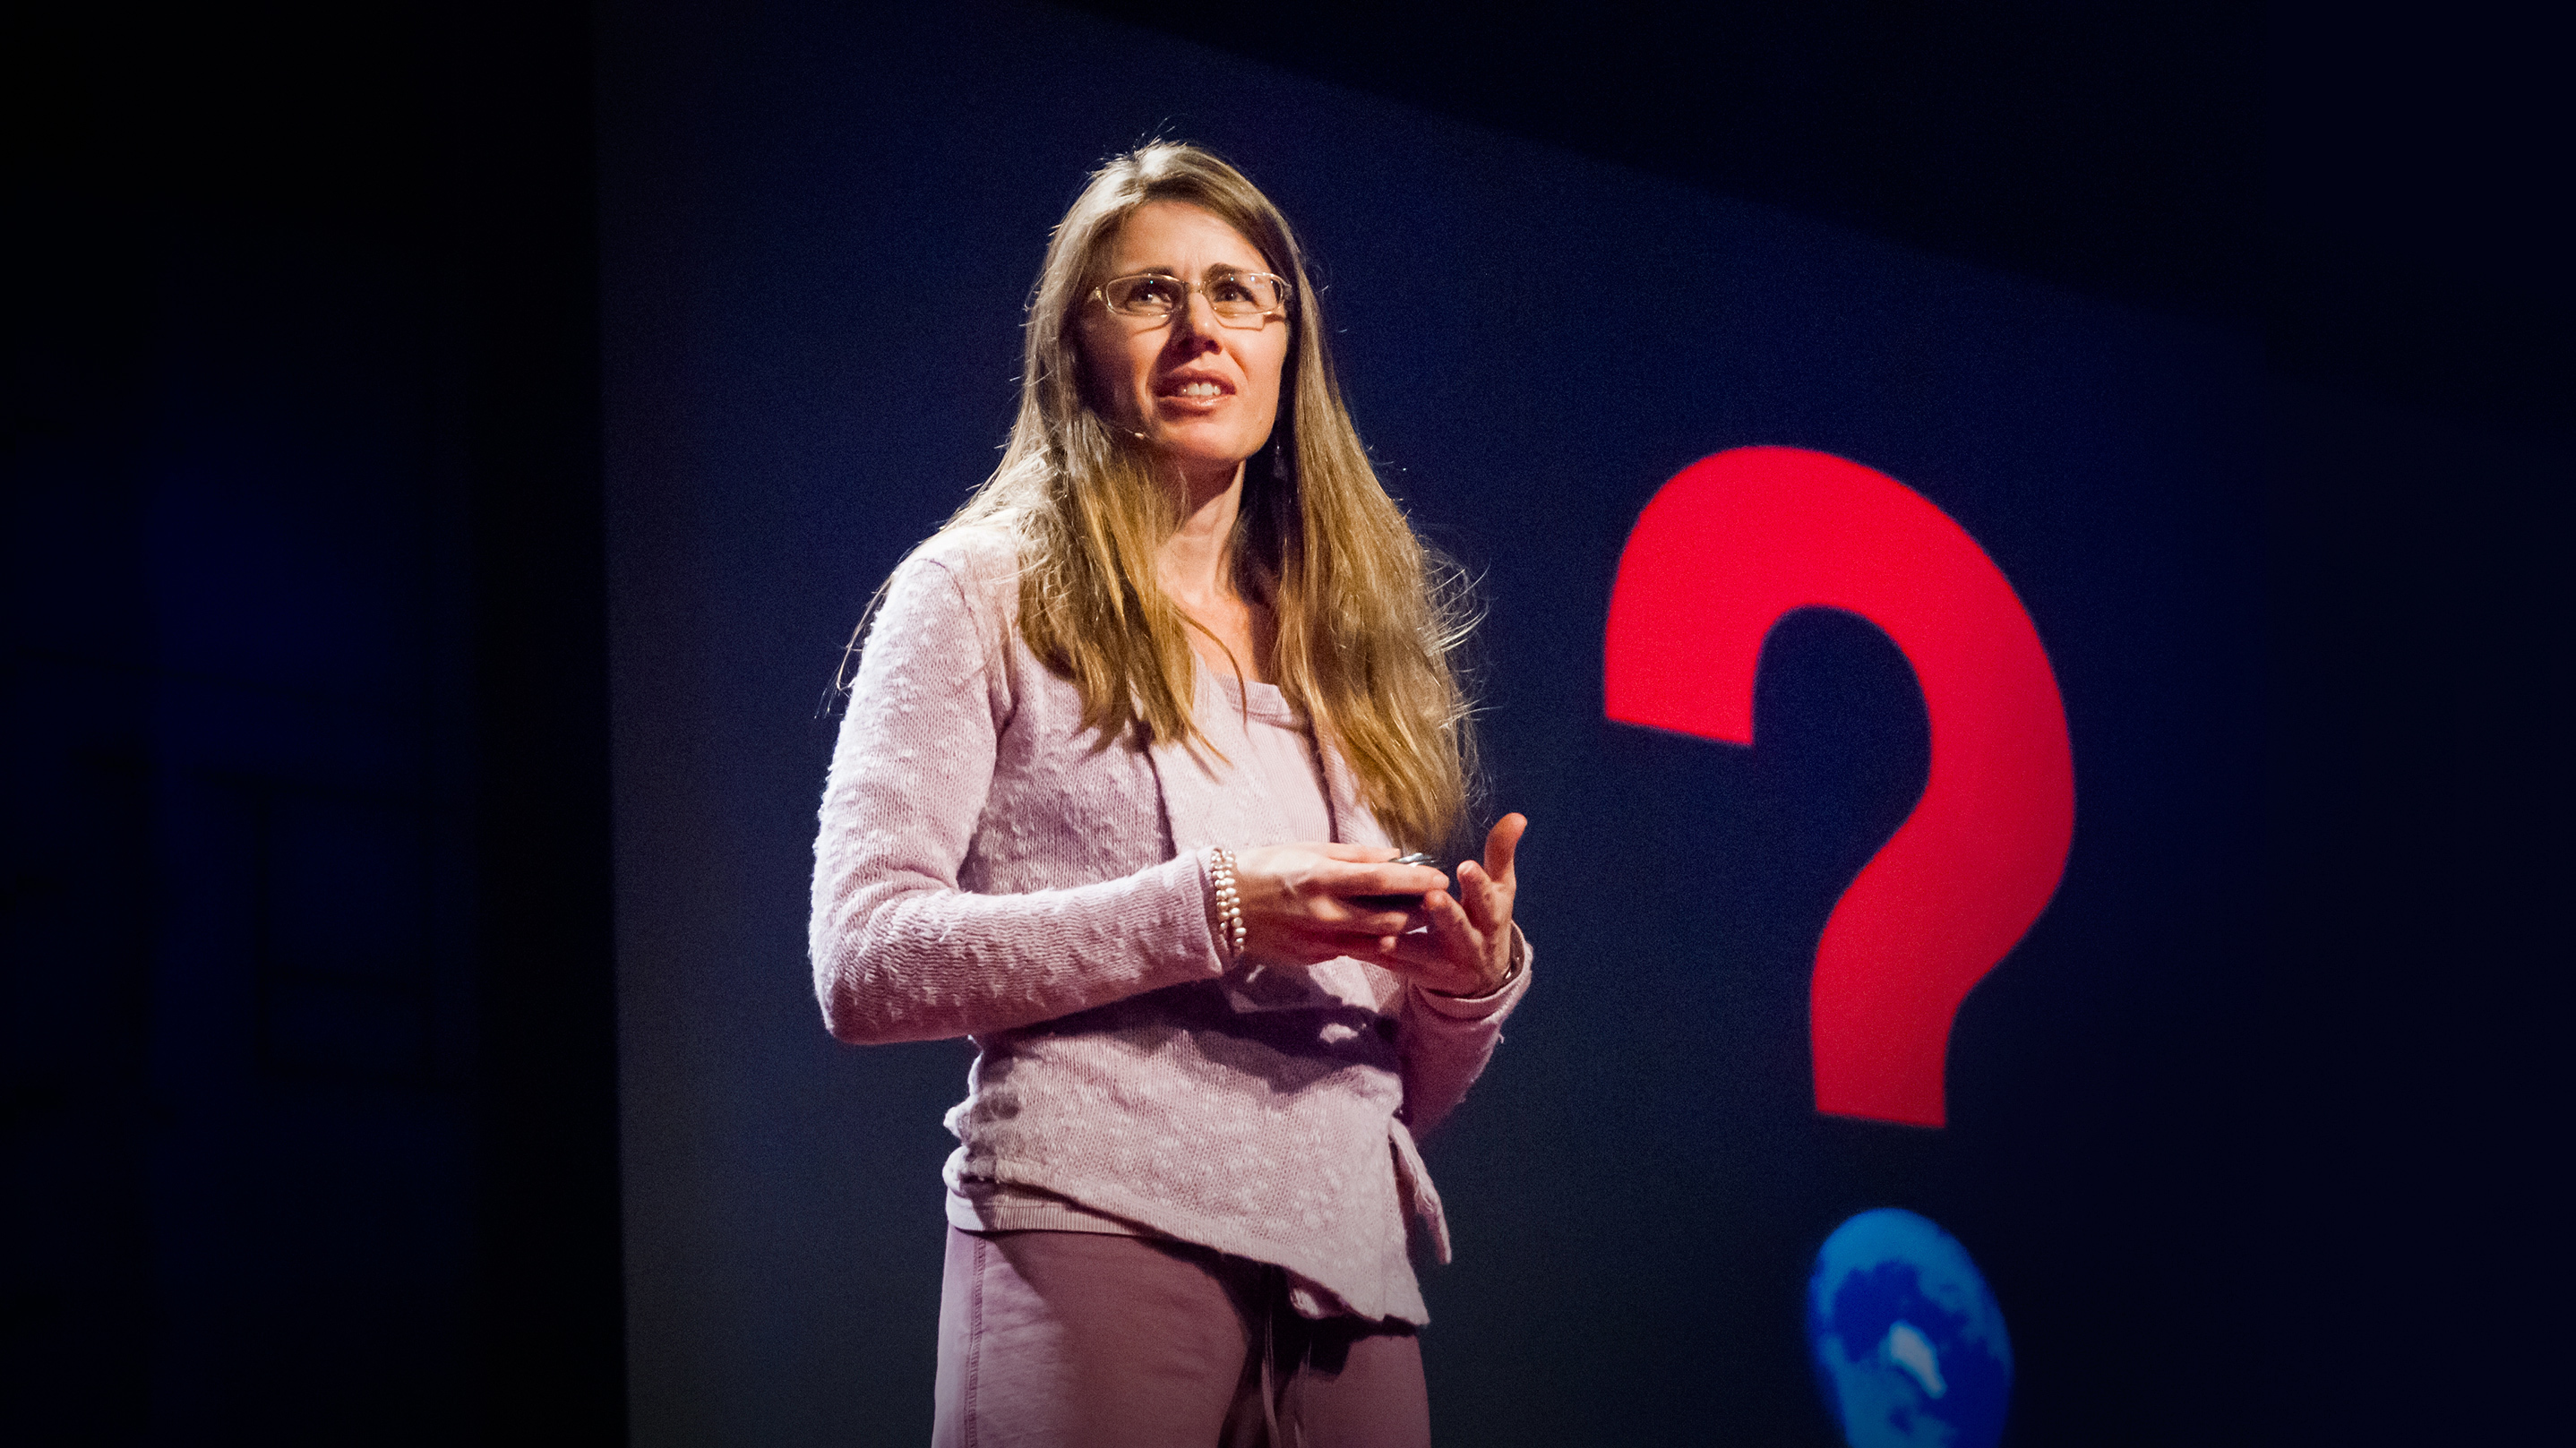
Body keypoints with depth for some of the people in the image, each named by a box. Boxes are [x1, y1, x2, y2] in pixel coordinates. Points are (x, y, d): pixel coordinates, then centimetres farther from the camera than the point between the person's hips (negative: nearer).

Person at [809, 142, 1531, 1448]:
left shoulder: (1351, 649, 21)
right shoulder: (980, 595, 7)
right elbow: (864, 962, -7)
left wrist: (1474, 982, 0)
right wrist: (1212, 912, -13)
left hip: (1347, 1268, 5)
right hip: (1097, 1230, -4)